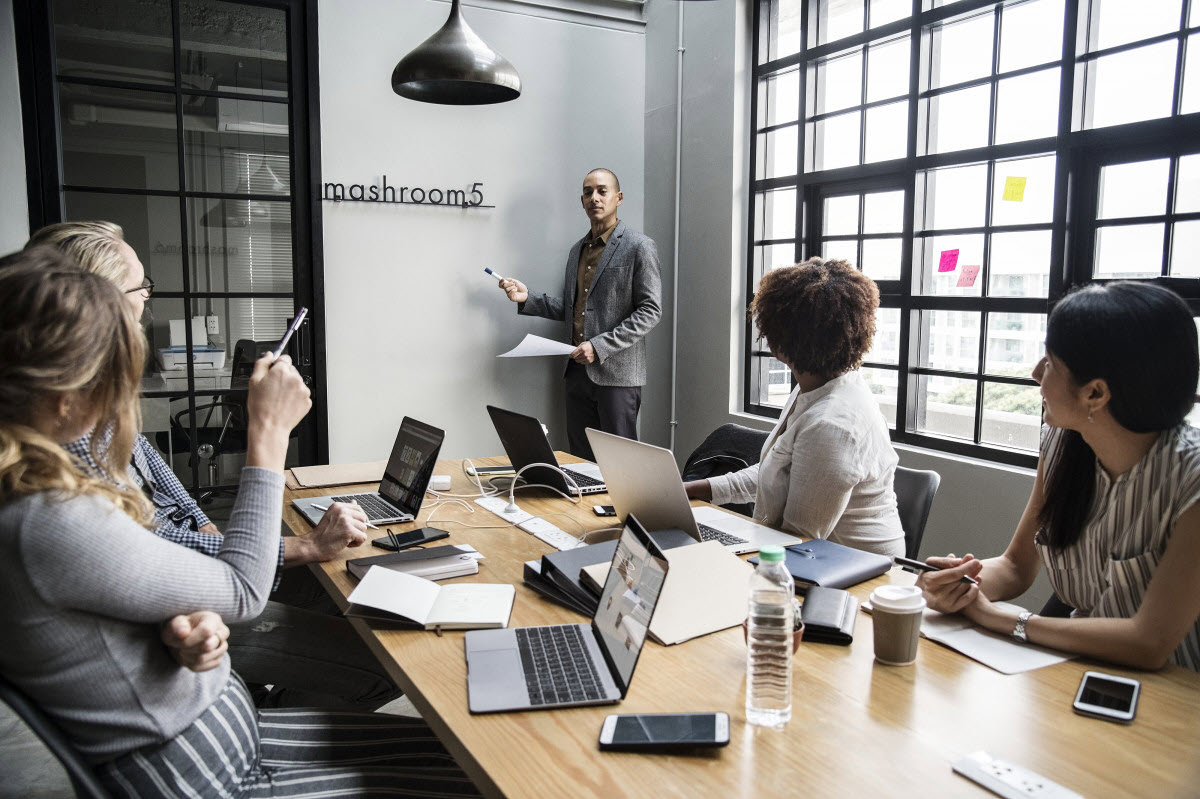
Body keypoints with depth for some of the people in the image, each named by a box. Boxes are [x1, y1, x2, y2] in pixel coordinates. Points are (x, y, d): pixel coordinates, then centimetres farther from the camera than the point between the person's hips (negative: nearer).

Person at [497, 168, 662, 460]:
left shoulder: (639, 247, -6)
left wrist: (600, 345, -18)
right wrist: (527, 298, 5)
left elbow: (650, 310, -11)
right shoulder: (578, 250, 17)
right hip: (578, 370, 7)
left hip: (617, 373, -7)